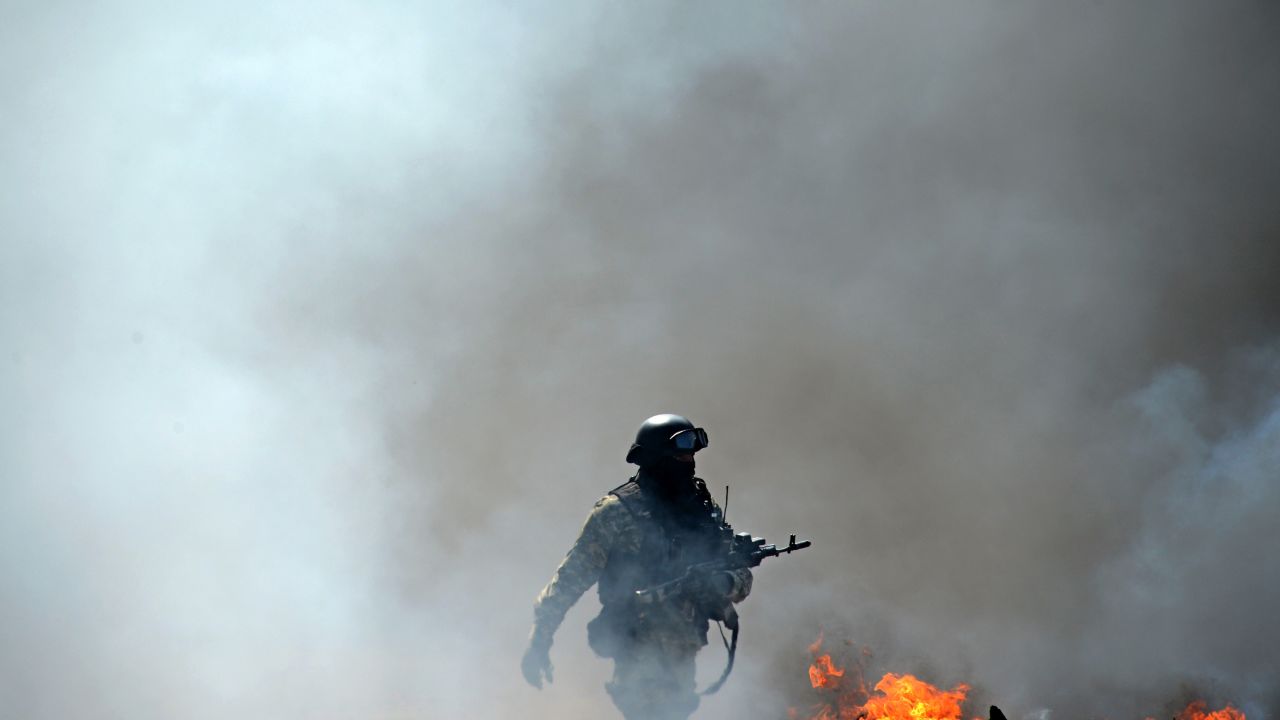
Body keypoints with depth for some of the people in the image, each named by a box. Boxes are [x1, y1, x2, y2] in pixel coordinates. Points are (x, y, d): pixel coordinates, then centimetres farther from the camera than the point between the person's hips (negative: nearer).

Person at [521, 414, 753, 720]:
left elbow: (742, 577, 12)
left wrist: (727, 582, -13)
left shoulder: (704, 508, 8)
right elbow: (572, 575, -6)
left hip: (683, 657, 6)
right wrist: (540, 637, -10)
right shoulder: (618, 511, -7)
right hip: (640, 655, -6)